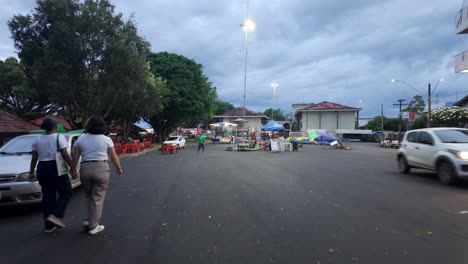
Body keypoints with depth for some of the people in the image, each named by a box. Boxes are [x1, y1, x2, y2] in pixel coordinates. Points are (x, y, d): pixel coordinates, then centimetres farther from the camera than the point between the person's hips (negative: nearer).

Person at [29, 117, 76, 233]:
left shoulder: (37, 140, 8)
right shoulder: (59, 137, -8)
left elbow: (34, 158, 10)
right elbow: (65, 155, -13)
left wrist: (31, 172, 20)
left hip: (42, 169, 6)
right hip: (56, 168, -6)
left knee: (48, 196, 11)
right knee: (66, 192, 9)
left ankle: (49, 226, 16)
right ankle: (55, 215, -9)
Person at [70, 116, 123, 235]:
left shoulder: (80, 139, 6)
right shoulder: (106, 139, -1)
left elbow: (75, 158, 6)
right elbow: (114, 157, 4)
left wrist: (73, 169, 19)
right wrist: (119, 168, 18)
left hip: (85, 169, 3)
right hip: (101, 169, -3)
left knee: (88, 195, 24)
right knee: (97, 198, 5)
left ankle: (88, 220, 19)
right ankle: (94, 226, 12)